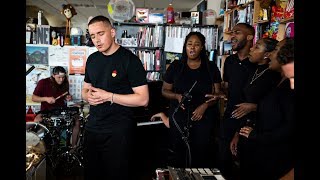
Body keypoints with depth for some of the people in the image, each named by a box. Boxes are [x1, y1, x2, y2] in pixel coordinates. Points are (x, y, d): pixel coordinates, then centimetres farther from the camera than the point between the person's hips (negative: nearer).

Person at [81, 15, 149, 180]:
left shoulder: (130, 60, -12)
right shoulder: (92, 59, 9)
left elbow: (143, 99, -15)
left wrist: (108, 96, -20)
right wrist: (88, 96, -4)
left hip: (119, 131, -6)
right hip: (92, 127, 7)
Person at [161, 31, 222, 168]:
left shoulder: (211, 68, 5)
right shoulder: (175, 66, 5)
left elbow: (217, 94, 4)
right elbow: (165, 90, 9)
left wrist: (204, 106, -13)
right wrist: (177, 96, -11)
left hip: (204, 118, 0)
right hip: (179, 117, 0)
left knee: (201, 153, -4)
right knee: (179, 153, -1)